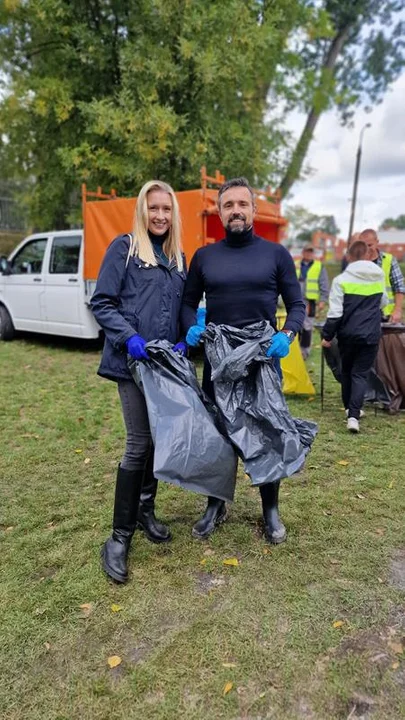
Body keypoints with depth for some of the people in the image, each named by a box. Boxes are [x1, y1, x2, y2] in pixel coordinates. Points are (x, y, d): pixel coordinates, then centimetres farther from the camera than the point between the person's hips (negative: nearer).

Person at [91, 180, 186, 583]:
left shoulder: (178, 256, 16)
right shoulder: (124, 247, -1)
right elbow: (102, 303, -6)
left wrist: (184, 340, 2)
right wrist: (129, 337, -19)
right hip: (133, 362, -6)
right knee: (139, 443, -7)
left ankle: (145, 511, 31)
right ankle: (119, 535, 7)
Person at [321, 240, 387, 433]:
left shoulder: (342, 279, -8)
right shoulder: (379, 277, 5)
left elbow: (335, 312, -11)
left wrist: (327, 336, -2)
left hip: (348, 334, -1)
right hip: (371, 335, 1)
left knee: (347, 371, 18)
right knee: (360, 374, 1)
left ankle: (350, 408, 30)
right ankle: (353, 415, -13)